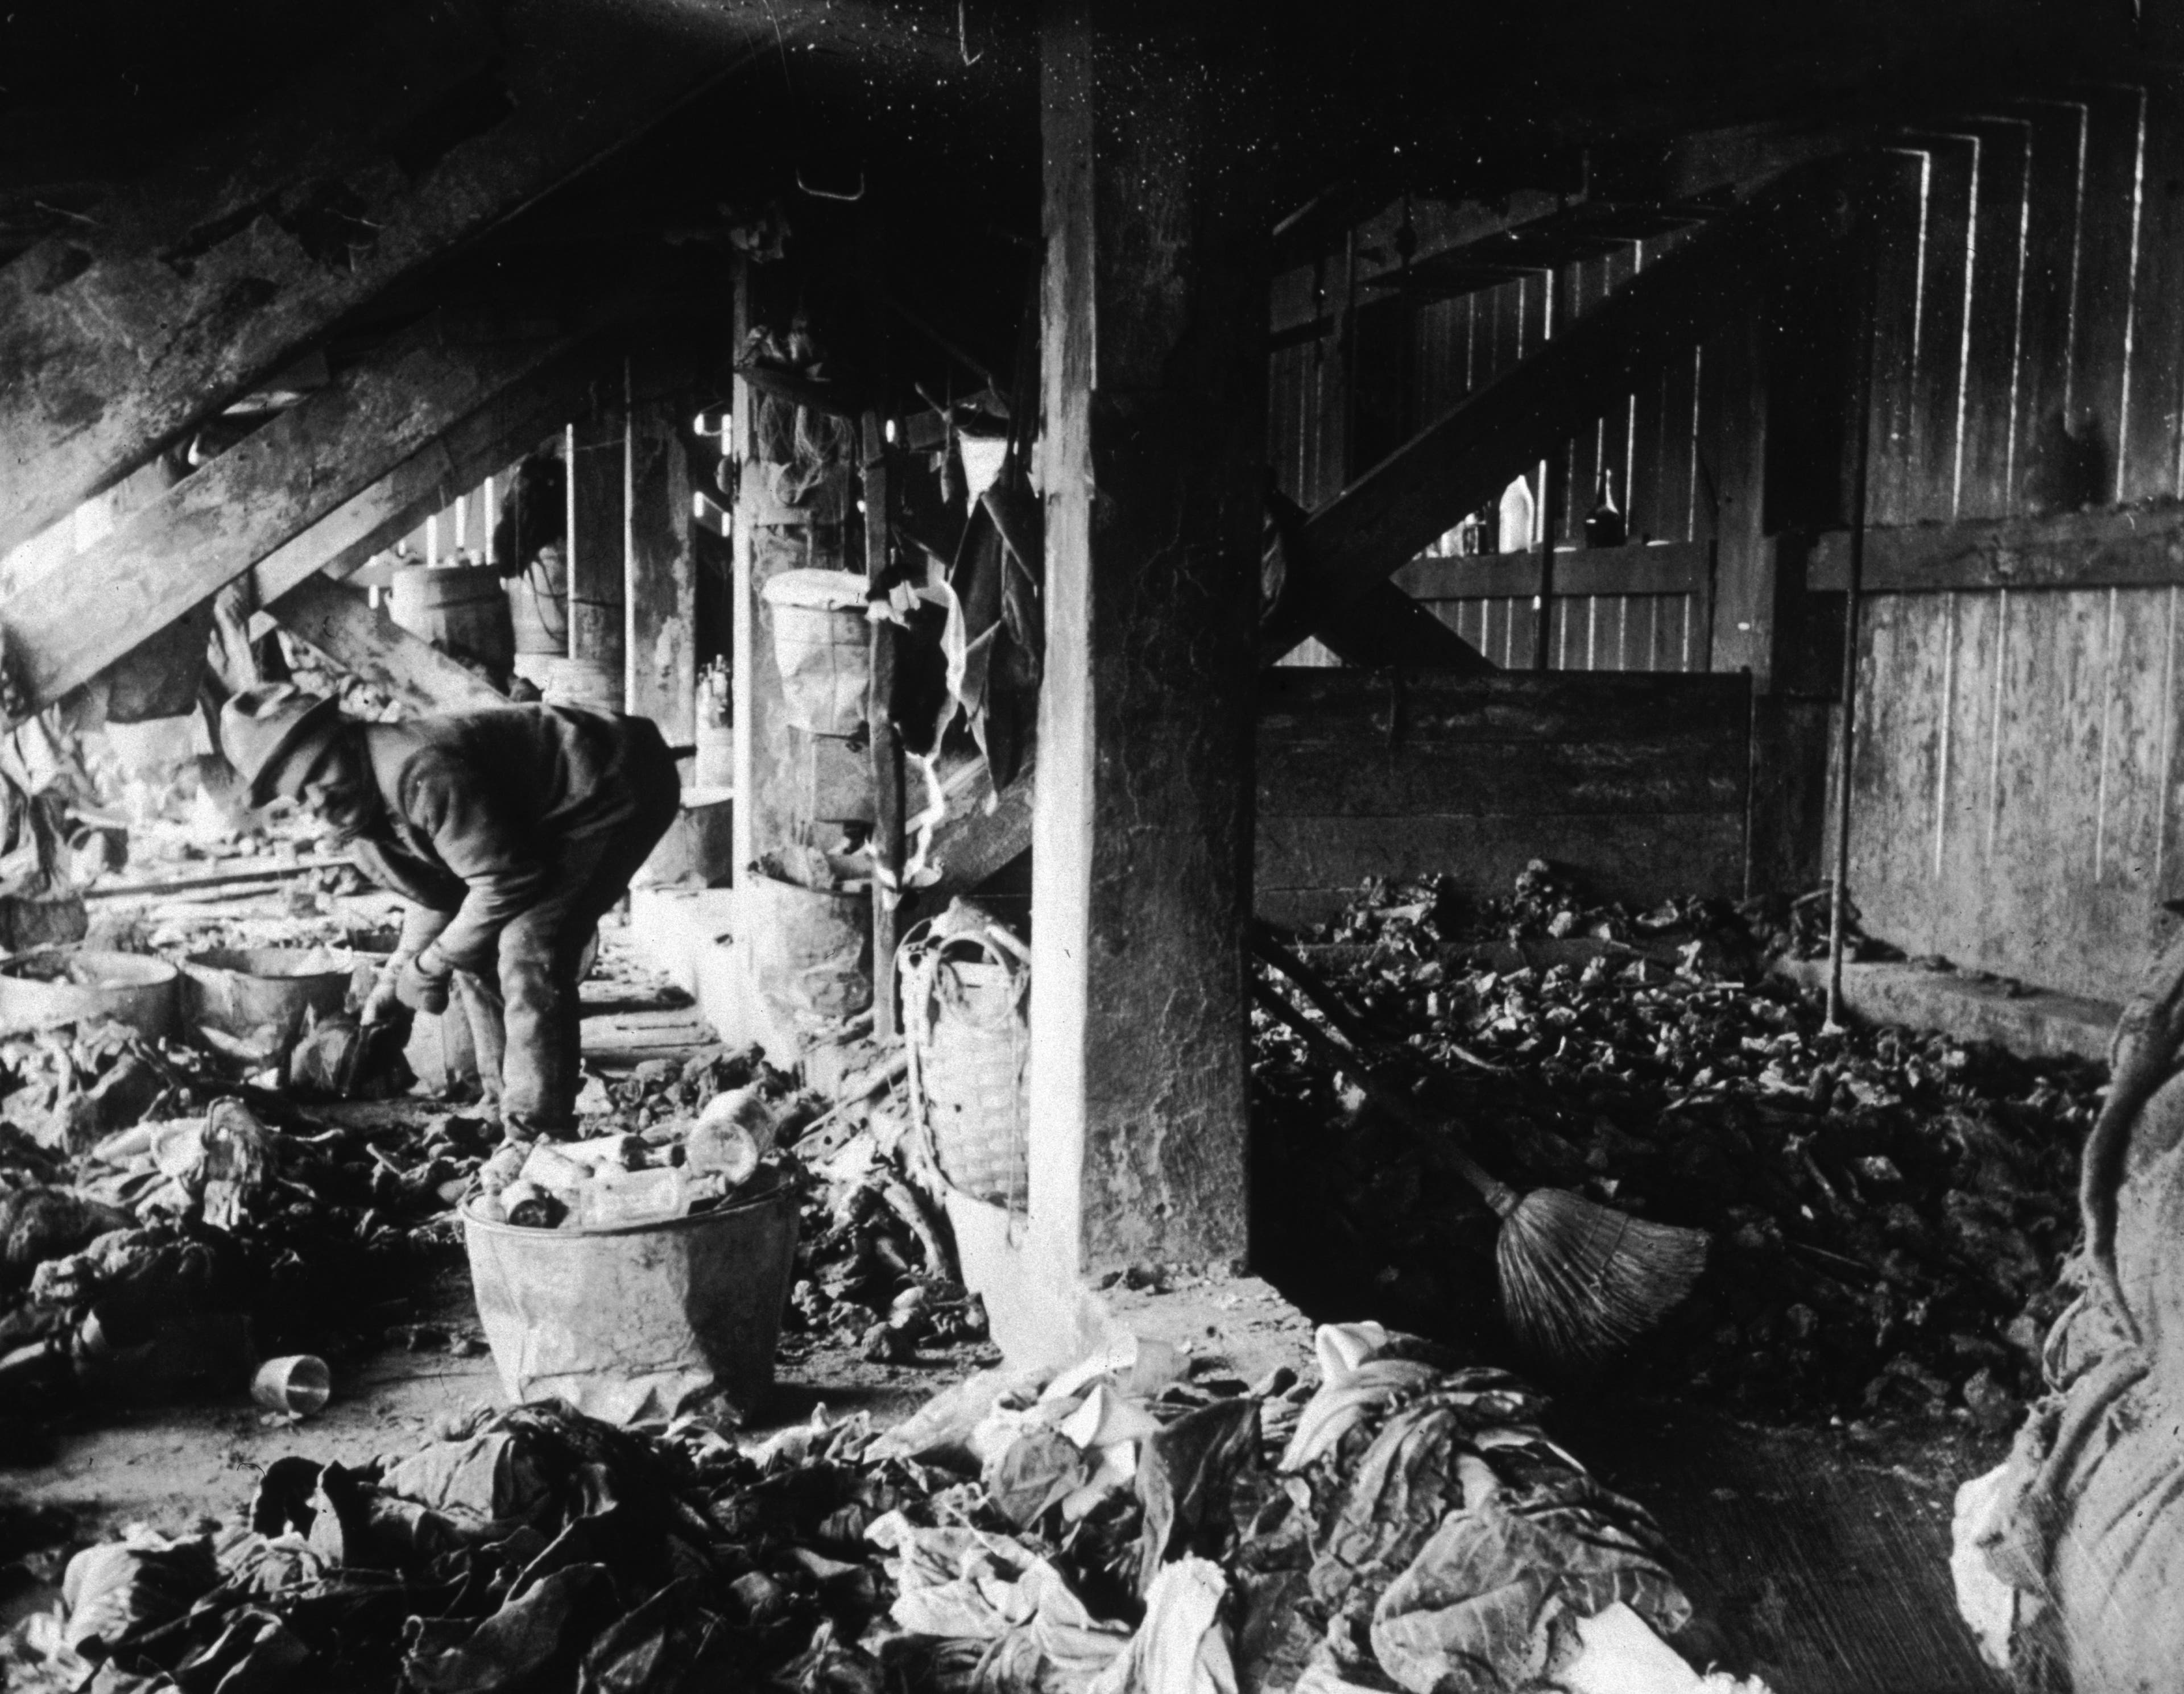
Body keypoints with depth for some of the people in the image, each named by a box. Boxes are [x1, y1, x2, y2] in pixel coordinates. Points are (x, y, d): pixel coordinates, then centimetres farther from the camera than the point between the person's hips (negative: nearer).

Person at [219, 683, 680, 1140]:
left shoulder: (418, 772, -30)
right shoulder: (360, 823, 1)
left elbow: (505, 883, -27)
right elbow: (437, 897, 16)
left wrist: (432, 965, -14)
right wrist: (395, 980, 7)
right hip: (543, 819, 10)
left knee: (530, 948, -19)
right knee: (476, 948, 9)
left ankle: (539, 1134, -11)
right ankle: (508, 1109, 20)